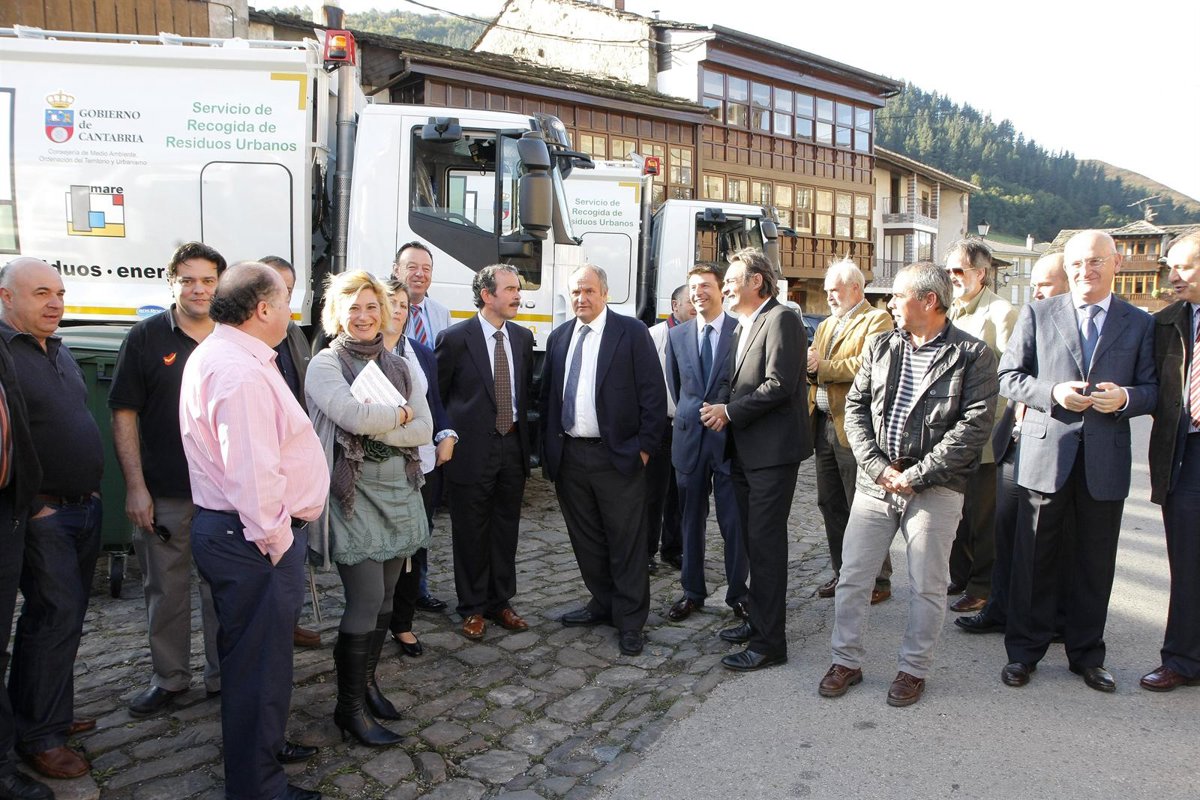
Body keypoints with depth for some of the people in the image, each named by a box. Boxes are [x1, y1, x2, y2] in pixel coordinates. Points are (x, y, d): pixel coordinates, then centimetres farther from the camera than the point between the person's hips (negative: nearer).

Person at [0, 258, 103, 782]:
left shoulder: (60, 353, 14)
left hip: (84, 507, 8)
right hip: (42, 513, -8)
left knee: (63, 616, 15)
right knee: (57, 615, -5)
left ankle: (45, 712, 29)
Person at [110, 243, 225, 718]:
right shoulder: (146, 338, -2)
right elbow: (124, 415, -2)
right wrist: (135, 486, -8)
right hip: (163, 495, -1)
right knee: (165, 590, 11)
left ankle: (223, 676, 27)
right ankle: (169, 678, 29)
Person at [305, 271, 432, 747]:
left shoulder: (397, 365, 11)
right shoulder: (326, 364, -4)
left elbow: (424, 429, 1)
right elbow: (353, 416, -21)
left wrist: (374, 426, -13)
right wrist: (399, 413, -6)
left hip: (399, 490, 6)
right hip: (354, 493, -5)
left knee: (384, 596, 12)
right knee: (367, 598, -7)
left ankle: (366, 681, 31)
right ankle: (350, 707, 9)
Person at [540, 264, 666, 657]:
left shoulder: (631, 331, -5)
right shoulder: (559, 337, 11)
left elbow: (653, 391, -6)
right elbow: (547, 394, 15)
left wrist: (645, 445, -9)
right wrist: (549, 446, 9)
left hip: (617, 455, -5)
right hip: (569, 456, 5)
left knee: (626, 543, 3)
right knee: (586, 539, 15)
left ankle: (629, 621, 14)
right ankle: (602, 604, 32)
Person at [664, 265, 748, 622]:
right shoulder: (677, 335, 8)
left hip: (730, 438, -3)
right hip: (690, 438, 4)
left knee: (735, 521, 3)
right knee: (691, 520, 12)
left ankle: (738, 593, 19)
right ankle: (692, 592, 24)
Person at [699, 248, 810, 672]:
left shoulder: (781, 319, -12)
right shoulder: (743, 327, 17)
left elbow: (779, 385, -20)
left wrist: (730, 411, -15)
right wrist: (721, 406, -1)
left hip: (773, 450, -9)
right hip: (745, 450, 9)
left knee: (765, 543, -5)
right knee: (754, 540, 17)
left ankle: (770, 642, 3)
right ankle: (759, 619, 31)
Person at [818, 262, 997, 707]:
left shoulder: (973, 354, -4)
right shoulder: (880, 347, 10)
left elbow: (974, 425, -11)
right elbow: (855, 408, 7)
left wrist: (916, 475, -15)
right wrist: (877, 467, -7)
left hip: (935, 489, -4)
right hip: (875, 482, 4)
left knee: (927, 586, 7)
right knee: (852, 577, 7)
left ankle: (913, 670, 25)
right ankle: (847, 662, 22)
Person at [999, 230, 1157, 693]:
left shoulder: (1140, 324, 8)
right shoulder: (1037, 315, 4)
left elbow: (1153, 390, 7)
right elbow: (1009, 377, 1)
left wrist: (1125, 398, -15)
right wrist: (1052, 392, -16)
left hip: (1106, 462, 2)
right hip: (1046, 453, -1)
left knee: (1096, 564, 11)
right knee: (1034, 559, 6)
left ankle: (1087, 655, 27)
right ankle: (1024, 651, 20)